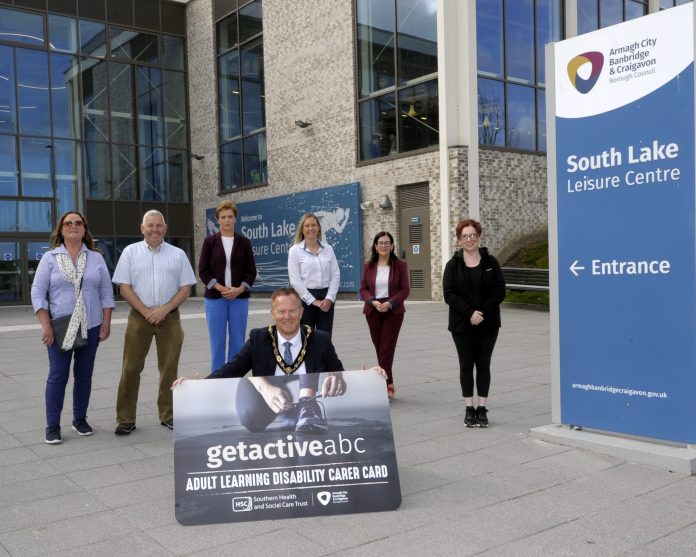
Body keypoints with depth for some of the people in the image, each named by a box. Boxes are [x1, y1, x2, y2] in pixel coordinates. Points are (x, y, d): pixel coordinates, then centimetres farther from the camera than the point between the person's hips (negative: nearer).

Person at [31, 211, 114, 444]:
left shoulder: (96, 258, 6)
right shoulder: (50, 258, 0)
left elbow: (106, 293, 7)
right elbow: (37, 293, -3)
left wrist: (106, 322, 0)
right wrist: (46, 326, -11)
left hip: (90, 327, 2)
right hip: (59, 328, -2)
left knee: (84, 375, 9)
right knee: (57, 376, -1)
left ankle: (80, 419, 22)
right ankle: (52, 426, 8)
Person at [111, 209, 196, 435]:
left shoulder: (178, 254, 7)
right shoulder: (130, 252, 4)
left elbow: (185, 288, 4)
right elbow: (124, 287, -1)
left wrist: (164, 309, -10)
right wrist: (146, 311, -10)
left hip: (169, 318, 1)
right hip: (139, 317, -1)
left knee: (169, 368, 7)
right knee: (131, 368, 0)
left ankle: (168, 415, 19)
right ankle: (126, 419, 8)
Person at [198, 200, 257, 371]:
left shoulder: (244, 242, 6)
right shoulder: (209, 241, 3)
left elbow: (251, 271, 5)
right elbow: (203, 270, 0)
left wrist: (240, 289, -11)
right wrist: (220, 288, -12)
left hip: (239, 298, 1)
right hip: (215, 298, -1)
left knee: (237, 342, 4)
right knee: (217, 342, 2)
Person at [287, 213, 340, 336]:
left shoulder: (328, 249, 8)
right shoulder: (295, 250, -2)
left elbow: (335, 275, 5)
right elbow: (295, 281, -8)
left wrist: (329, 298, -7)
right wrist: (313, 301, -11)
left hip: (326, 299, 3)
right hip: (305, 298, -3)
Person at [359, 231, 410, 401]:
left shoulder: (400, 265, -2)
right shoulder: (369, 266, 5)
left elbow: (405, 290, -3)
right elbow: (363, 289, 5)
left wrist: (390, 303, -17)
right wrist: (373, 301, -14)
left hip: (393, 311, -3)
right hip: (373, 311, 3)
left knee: (386, 350, -7)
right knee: (380, 350, 7)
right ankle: (388, 386, 19)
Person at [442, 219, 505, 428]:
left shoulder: (490, 262, 4)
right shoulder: (453, 265, 2)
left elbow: (500, 291, -2)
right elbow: (449, 294, -6)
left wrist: (483, 312, -13)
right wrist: (469, 313, -17)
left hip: (488, 325, 1)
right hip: (462, 325, 0)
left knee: (483, 365, 5)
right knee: (466, 365, 5)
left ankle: (482, 409, 13)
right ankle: (469, 409, 13)